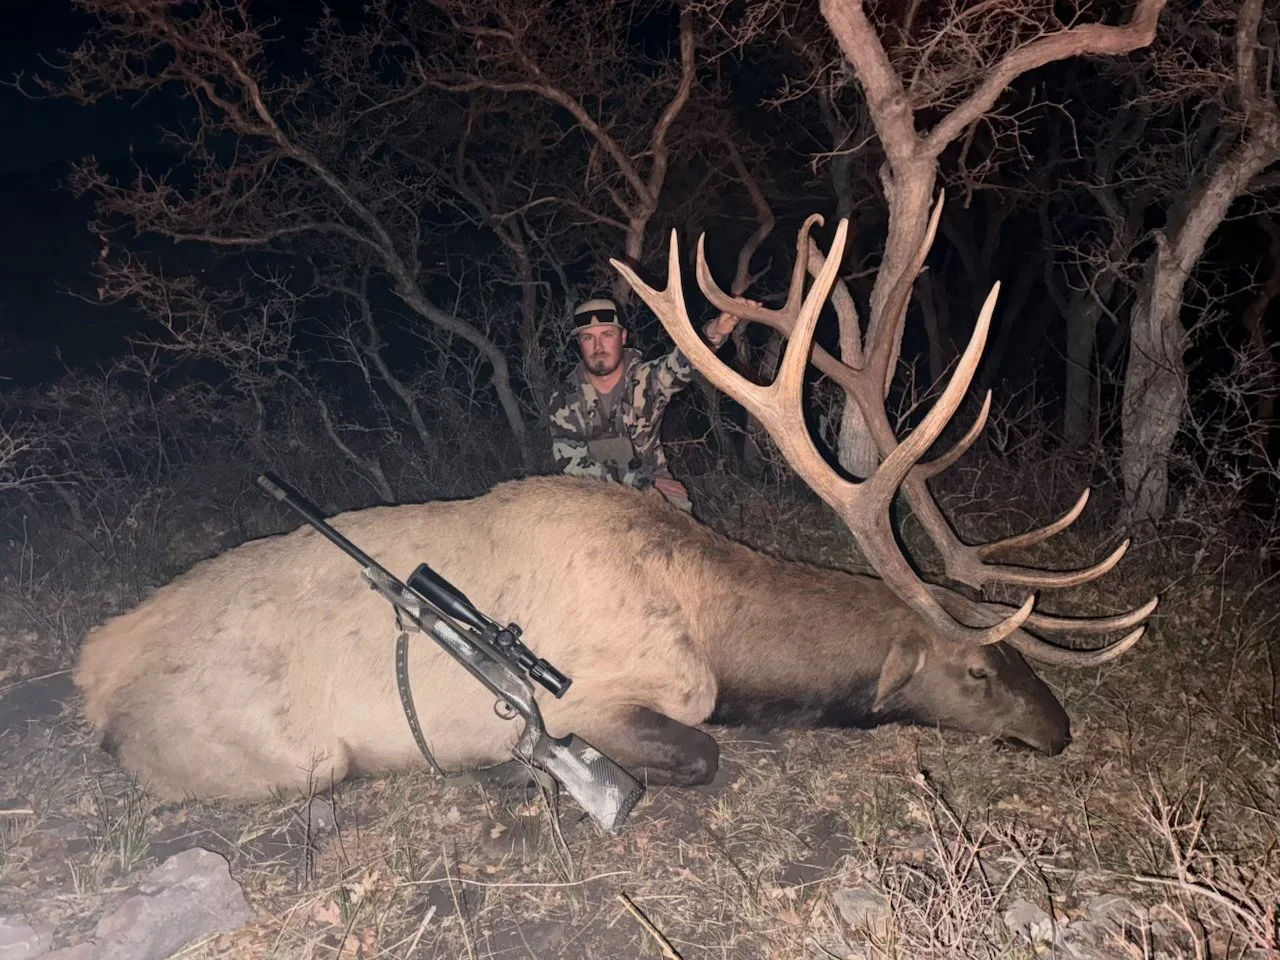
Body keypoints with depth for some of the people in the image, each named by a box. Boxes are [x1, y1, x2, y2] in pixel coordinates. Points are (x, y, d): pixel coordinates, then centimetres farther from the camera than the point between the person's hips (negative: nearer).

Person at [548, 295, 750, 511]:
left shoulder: (646, 378, -9)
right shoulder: (565, 398, -8)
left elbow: (682, 362, -29)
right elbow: (570, 463, -14)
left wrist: (713, 333, -52)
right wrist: (641, 481, -21)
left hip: (653, 484, -1)